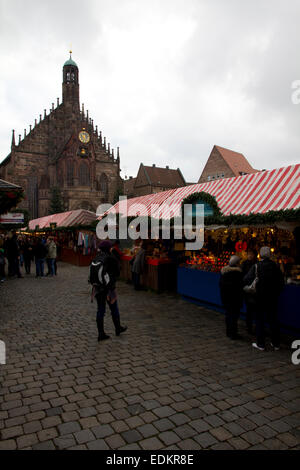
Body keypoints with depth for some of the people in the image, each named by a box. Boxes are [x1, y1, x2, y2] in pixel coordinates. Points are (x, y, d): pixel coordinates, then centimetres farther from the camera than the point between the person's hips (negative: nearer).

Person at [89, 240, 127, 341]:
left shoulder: (95, 259, 1)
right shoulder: (111, 259, -16)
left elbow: (92, 274, 5)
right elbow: (117, 272, -8)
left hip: (97, 288, 5)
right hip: (108, 288, -5)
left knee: (100, 310, 11)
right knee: (114, 309, 14)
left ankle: (101, 334, 17)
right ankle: (118, 329, 31)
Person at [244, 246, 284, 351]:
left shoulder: (256, 266, -12)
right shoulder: (275, 266, -5)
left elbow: (247, 279, -17)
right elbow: (281, 282, 0)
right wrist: (276, 292, 13)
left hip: (261, 297, -2)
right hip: (273, 297, 3)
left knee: (260, 320, 8)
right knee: (274, 320, 13)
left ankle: (261, 344, 13)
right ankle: (276, 344, 23)